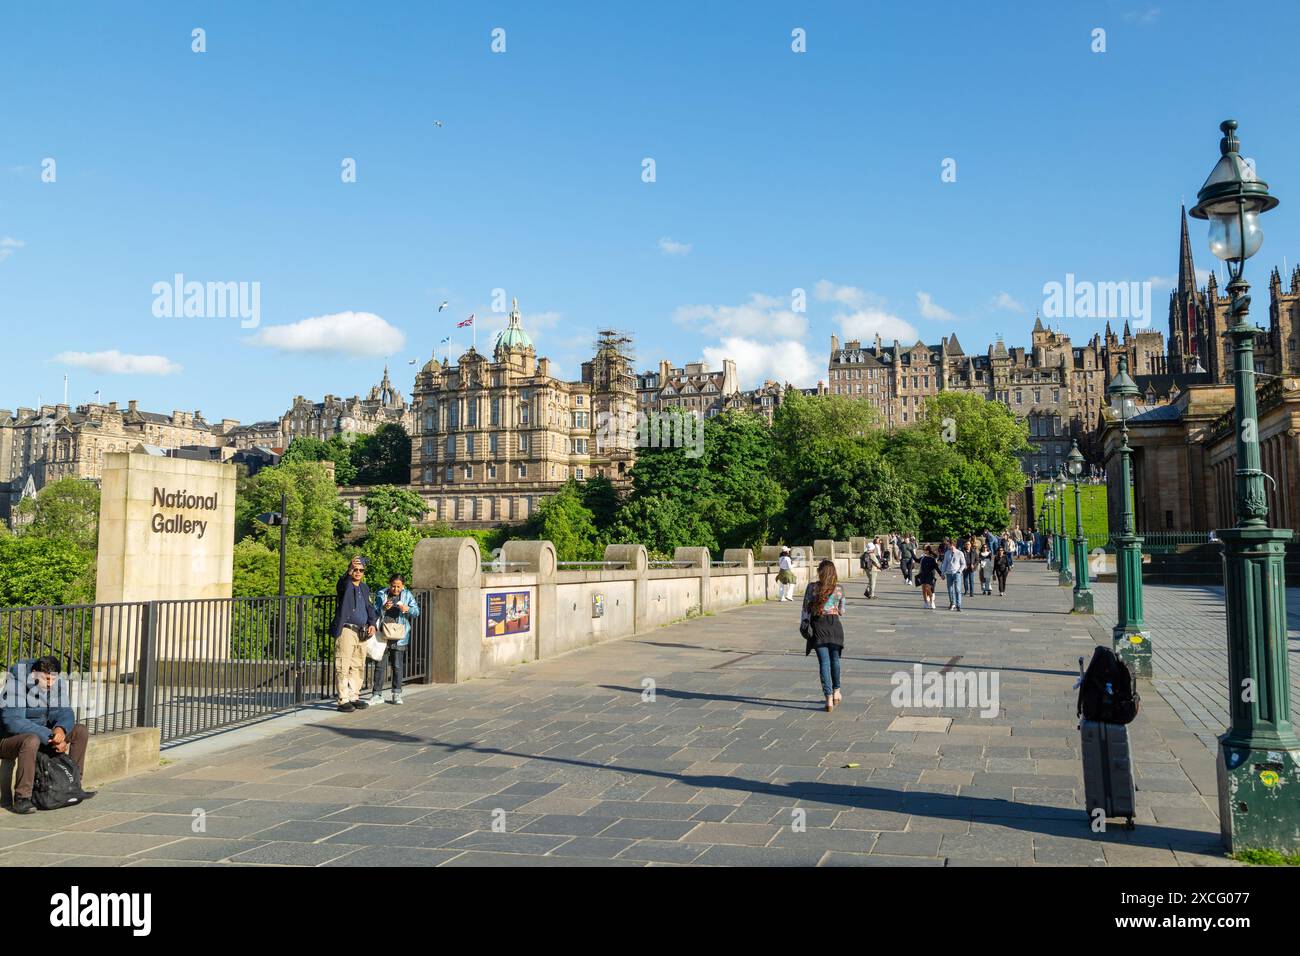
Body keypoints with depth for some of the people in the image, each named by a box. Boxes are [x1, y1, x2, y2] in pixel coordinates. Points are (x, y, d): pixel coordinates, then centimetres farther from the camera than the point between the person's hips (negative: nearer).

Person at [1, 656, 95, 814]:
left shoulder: (57, 683, -5)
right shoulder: (16, 681, -25)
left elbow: (64, 712, -7)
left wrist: (60, 729, -32)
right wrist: (50, 736, -35)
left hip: (41, 735, 7)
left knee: (81, 730, -5)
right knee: (32, 740, -38)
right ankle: (22, 799, -29)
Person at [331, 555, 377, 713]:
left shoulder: (364, 587, 16)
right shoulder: (345, 584, -4)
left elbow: (370, 606, 18)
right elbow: (345, 579, -29)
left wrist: (372, 624, 5)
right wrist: (351, 567, -41)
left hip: (362, 632, 7)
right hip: (346, 631, -7)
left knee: (358, 667, 10)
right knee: (343, 666, -6)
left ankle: (354, 697, 18)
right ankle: (343, 700, -3)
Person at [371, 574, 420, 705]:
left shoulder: (407, 596, 6)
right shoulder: (381, 595, 5)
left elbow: (417, 611, 3)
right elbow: (374, 613, 4)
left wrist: (408, 609, -17)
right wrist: (383, 608, -16)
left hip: (399, 637, 0)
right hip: (382, 635, 0)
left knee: (397, 666, 4)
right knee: (379, 665, 1)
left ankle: (397, 694, 12)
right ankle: (377, 693, 8)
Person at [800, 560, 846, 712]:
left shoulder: (812, 587, -5)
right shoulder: (839, 589, 0)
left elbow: (806, 608, -4)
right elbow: (842, 612, 7)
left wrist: (803, 625, 4)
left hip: (818, 625, -2)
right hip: (834, 625, 2)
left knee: (824, 662, 0)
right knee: (835, 659, 20)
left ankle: (829, 699, -5)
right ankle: (836, 691, 35)